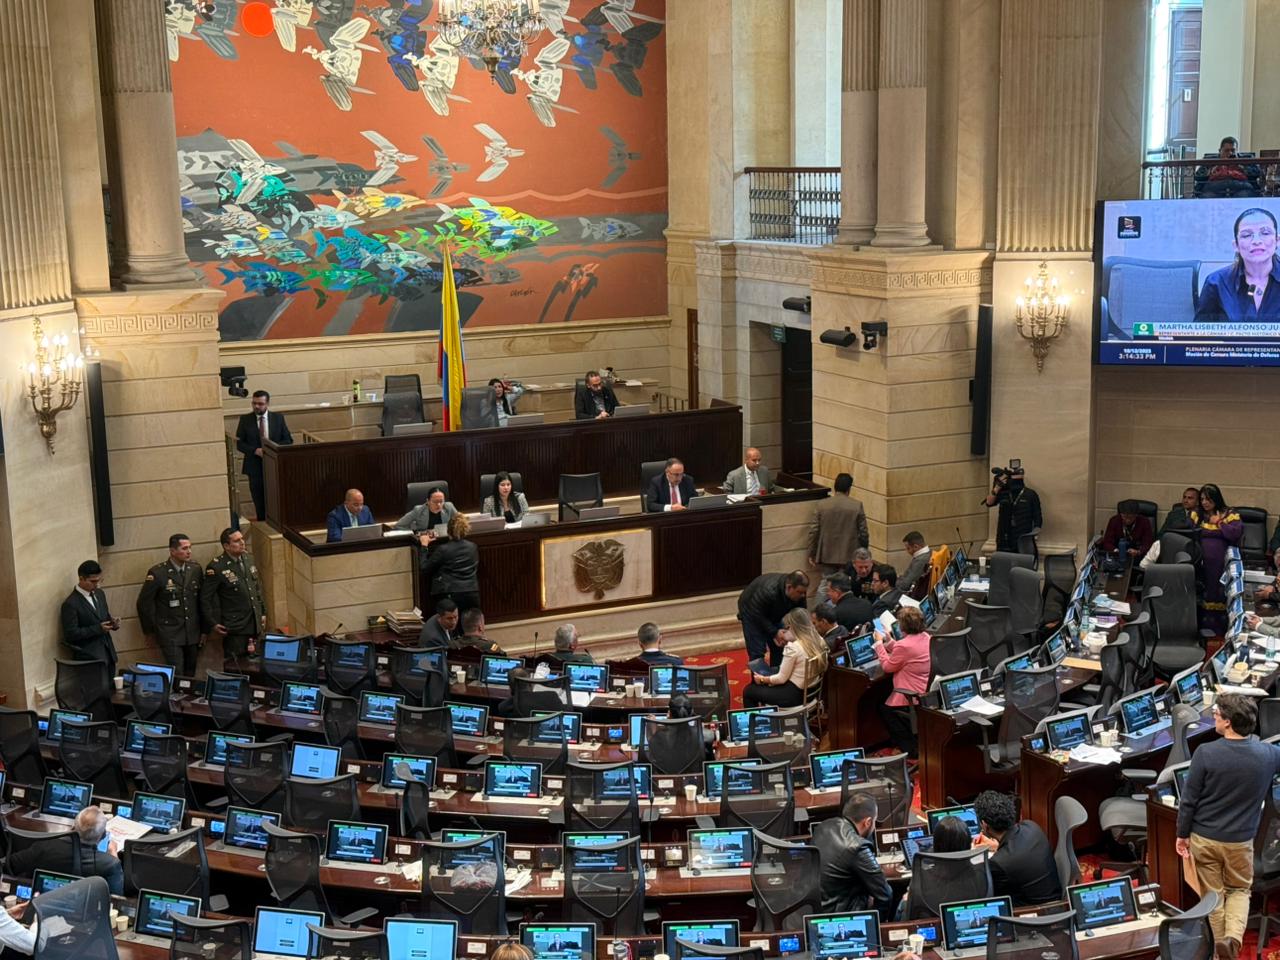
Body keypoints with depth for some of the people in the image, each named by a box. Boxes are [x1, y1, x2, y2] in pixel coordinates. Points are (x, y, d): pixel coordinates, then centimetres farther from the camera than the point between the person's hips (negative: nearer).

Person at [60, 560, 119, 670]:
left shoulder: (99, 594, 11)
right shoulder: (71, 603, -13)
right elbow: (71, 634, -15)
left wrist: (113, 622, -1)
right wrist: (98, 628, -19)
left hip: (108, 652, 7)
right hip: (88, 656, -7)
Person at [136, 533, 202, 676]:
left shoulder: (195, 569, 3)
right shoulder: (158, 573, -11)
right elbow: (144, 603, -4)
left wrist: (203, 629, 13)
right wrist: (149, 631, 2)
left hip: (192, 633, 4)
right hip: (170, 634, -4)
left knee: (190, 675, 7)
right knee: (176, 676, -8)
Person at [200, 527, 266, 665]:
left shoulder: (248, 558, 6)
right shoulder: (216, 567, -14)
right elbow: (205, 598, -9)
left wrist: (263, 612, 16)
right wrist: (212, 624, -9)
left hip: (254, 624, 6)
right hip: (234, 627, -6)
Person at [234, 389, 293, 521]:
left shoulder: (278, 418, 4)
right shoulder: (245, 419, 1)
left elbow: (288, 440, 5)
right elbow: (239, 444, 0)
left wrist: (275, 447, -15)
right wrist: (255, 450, -17)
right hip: (255, 467, 0)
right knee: (260, 504, 4)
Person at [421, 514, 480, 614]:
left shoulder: (442, 550, -6)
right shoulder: (473, 548, 8)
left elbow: (425, 569, 0)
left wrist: (424, 545, 9)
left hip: (448, 596, -4)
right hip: (472, 595, 4)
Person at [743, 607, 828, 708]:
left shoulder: (792, 647, -24)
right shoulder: (819, 641, -2)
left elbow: (781, 678, -15)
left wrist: (762, 679, 1)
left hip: (794, 695, -8)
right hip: (811, 692, 8)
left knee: (748, 691, 10)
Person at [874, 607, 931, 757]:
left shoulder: (904, 645, -26)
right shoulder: (926, 638, 2)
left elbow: (888, 666, -10)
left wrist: (879, 643, -1)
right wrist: (889, 642, 14)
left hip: (913, 697, -9)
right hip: (928, 692, 9)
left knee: (885, 709, 17)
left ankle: (911, 750, 16)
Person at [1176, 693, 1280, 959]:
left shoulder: (1206, 752, -19)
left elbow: (1188, 799, -12)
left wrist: (1182, 834, 2)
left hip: (1204, 838, -1)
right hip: (1240, 840, 1)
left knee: (1213, 894, 15)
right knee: (1239, 890, 20)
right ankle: (1233, 937, -3)